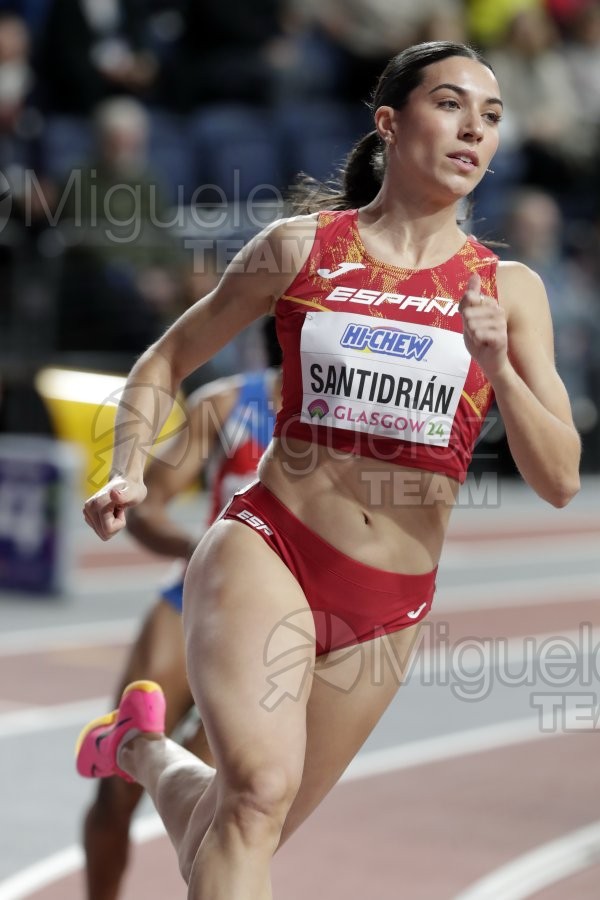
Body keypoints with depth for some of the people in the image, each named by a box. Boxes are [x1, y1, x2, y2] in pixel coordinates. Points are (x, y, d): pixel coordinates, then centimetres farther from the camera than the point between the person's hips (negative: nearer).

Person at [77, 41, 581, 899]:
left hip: (390, 604, 3)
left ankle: (144, 746, 45)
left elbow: (560, 482, -2)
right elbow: (166, 360, 11)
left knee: (239, 827, 14)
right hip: (268, 546, -3)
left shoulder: (509, 289, 3)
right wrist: (128, 473, -6)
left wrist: (498, 367, -18)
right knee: (260, 788, -30)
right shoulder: (301, 247, 0)